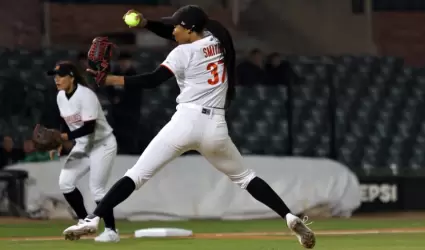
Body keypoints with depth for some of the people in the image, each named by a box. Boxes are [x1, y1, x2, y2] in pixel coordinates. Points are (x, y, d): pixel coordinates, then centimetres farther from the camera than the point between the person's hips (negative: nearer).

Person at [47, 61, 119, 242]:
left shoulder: (85, 95, -24)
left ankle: (111, 231, -1)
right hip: (82, 146, 8)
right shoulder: (61, 96, 1)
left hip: (102, 144, -8)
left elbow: (89, 127, -29)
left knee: (97, 188, -11)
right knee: (65, 182, -1)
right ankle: (84, 221, 14)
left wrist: (65, 137, -33)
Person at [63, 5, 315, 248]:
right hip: (216, 128, 5)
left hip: (186, 123, -5)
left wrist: (111, 79, -12)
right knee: (244, 177, 20)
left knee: (136, 175, -3)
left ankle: (92, 220, -14)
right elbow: (174, 35, 26)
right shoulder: (217, 41, 16)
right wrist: (145, 23, 13)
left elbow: (152, 81, -13)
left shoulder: (183, 53, -3)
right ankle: (290, 217, 4)